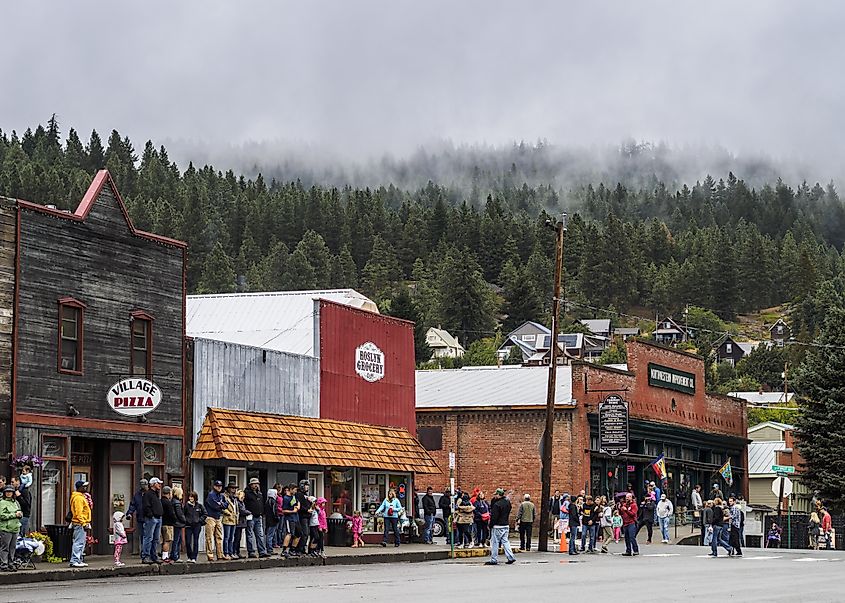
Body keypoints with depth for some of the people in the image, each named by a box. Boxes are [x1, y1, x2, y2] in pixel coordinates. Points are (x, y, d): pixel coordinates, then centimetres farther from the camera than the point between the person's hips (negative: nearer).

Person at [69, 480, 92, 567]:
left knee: (79, 543, 13)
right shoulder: (78, 498, -14)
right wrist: (83, 523, -21)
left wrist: (85, 523, 22)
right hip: (80, 524, -11)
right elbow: (78, 512, -20)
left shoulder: (81, 497, 19)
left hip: (80, 524, 11)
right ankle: (75, 561, -13)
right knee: (79, 543, -12)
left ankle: (79, 561, 18)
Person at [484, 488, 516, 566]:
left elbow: (494, 517, -18)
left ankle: (494, 560, 4)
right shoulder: (508, 502, 6)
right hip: (506, 525, 8)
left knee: (494, 542, 1)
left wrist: (491, 525, -7)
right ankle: (511, 557, 7)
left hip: (498, 526, -8)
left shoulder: (497, 504, -18)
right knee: (505, 541, 14)